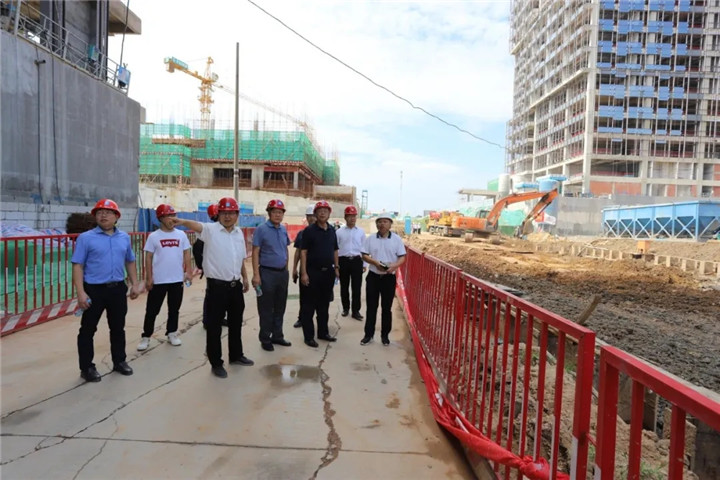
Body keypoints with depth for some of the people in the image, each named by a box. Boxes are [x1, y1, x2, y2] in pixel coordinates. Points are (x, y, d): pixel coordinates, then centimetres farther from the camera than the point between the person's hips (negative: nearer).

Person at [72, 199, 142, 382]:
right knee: (88, 330, 7)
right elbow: (78, 266, -9)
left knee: (118, 328, 15)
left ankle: (119, 361, 30)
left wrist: (135, 284, 8)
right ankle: (87, 367, 21)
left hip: (118, 289, 4)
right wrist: (81, 293, -16)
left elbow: (130, 262, 14)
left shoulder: (124, 237, 6)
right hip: (94, 290, -3)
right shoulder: (86, 238, -6)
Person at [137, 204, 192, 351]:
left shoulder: (181, 235, 3)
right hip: (158, 280, -2)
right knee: (152, 310, 6)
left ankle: (172, 333, 27)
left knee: (174, 309, 13)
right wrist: (149, 278, -6)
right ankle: (146, 336, 18)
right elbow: (148, 258, -3)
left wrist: (188, 271, -1)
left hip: (177, 279, 2)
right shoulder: (153, 236, -4)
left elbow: (186, 254, 7)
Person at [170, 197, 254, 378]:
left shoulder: (239, 232, 8)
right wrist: (182, 221, -54)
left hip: (235, 285, 6)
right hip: (217, 286, -6)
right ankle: (216, 363, 20)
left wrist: (245, 278, 21)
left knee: (236, 323, 19)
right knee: (214, 326, 5)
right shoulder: (211, 229, -10)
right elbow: (197, 226, -34)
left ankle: (236, 355, 36)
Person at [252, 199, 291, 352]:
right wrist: (256, 274, -17)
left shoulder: (284, 229, 8)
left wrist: (286, 268, 12)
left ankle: (277, 335, 27)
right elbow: (255, 252, -11)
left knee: (280, 307, 14)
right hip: (267, 273, -6)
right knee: (266, 308, 3)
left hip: (282, 273, 6)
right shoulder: (261, 229, -9)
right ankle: (265, 339, 15)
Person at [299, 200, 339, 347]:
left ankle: (323, 332, 28)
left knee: (324, 304, 16)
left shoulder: (332, 230, 9)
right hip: (312, 271, -5)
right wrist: (304, 273, -16)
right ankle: (309, 336, 12)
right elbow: (303, 252, -10)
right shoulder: (309, 230, -7)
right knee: (308, 306, 2)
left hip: (328, 272, 6)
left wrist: (336, 267, 11)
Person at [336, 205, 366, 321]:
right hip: (343, 261, 0)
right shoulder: (339, 232, 1)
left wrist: (364, 264, 5)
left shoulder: (361, 232, 4)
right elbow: (335, 248, 3)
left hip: (356, 261, 0)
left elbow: (364, 248, 7)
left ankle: (356, 311, 11)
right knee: (344, 286, 11)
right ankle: (345, 308, 29)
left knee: (356, 287, 1)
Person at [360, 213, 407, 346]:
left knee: (387, 308, 8)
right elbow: (364, 255, 0)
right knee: (371, 307, 6)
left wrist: (394, 266, -23)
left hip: (389, 278, -1)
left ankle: (385, 335, 21)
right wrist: (375, 262, -18)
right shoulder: (370, 239, 1)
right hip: (373, 276, 1)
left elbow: (402, 257, -3)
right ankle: (368, 334, 17)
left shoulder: (397, 239, -2)